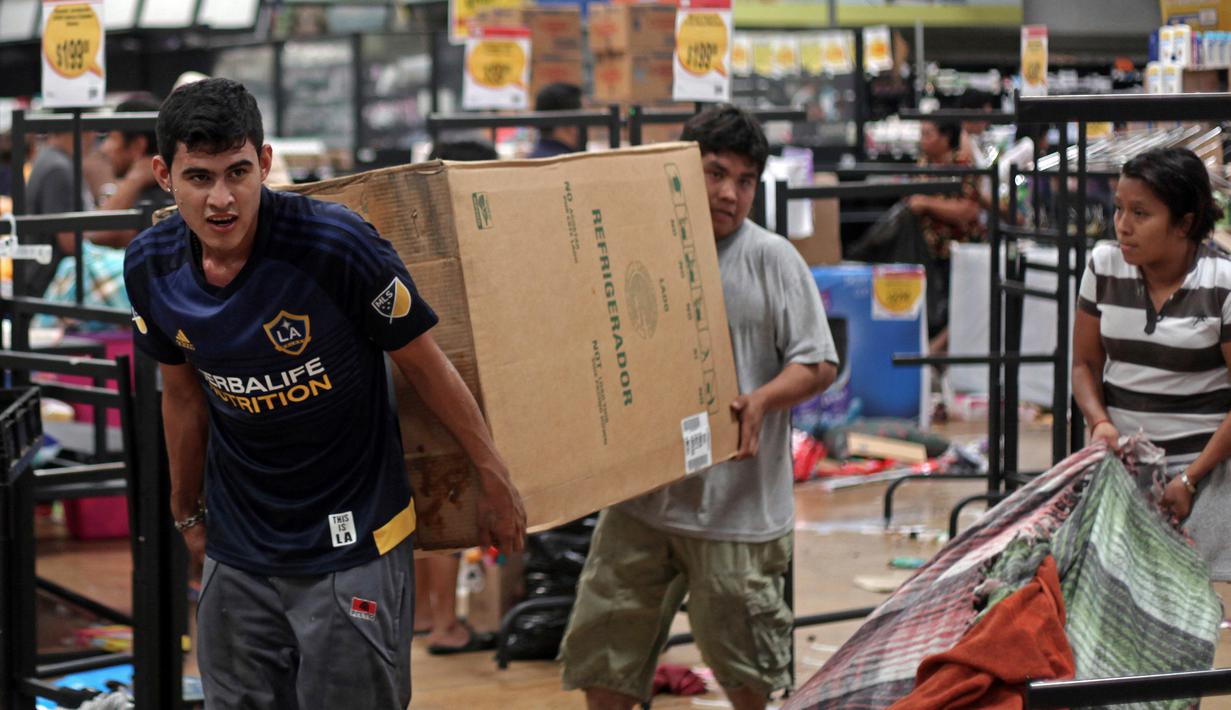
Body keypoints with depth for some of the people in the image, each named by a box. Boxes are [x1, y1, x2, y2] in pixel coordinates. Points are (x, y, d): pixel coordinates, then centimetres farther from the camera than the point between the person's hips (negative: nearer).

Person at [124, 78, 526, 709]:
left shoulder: (335, 244, -21)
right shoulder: (151, 266, -6)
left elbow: (426, 365, -9)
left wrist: (493, 479, -1)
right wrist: (187, 512, 22)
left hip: (351, 547, -4)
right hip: (236, 553, 4)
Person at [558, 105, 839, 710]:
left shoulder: (773, 259, -1)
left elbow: (818, 364, -2)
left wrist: (762, 399, -19)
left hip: (738, 499, -2)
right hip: (640, 495, 3)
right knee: (601, 657, 6)